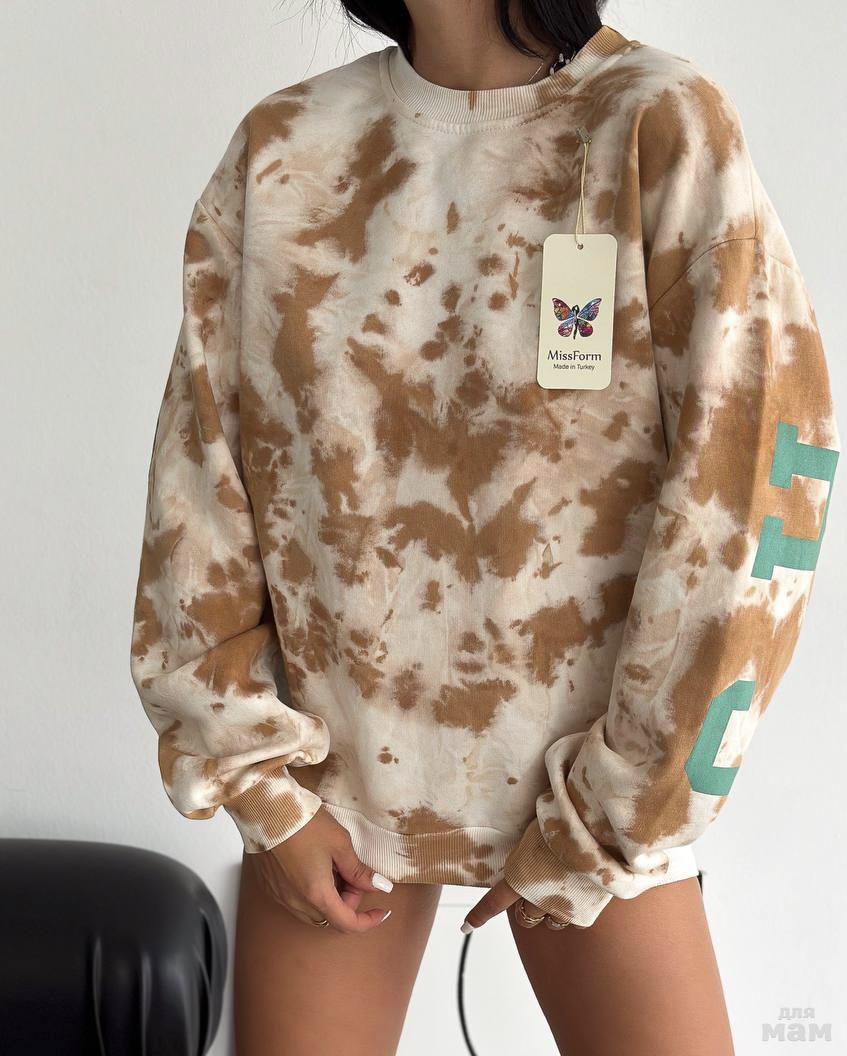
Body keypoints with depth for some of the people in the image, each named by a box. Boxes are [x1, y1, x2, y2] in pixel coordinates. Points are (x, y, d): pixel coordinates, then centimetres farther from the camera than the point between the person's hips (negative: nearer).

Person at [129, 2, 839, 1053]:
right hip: (328, 771, 3)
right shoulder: (282, 145, 0)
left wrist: (601, 824, -8)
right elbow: (200, 468, 2)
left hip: (584, 778, -2)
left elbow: (754, 482, -12)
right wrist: (259, 786, -1)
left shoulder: (664, 126, -10)